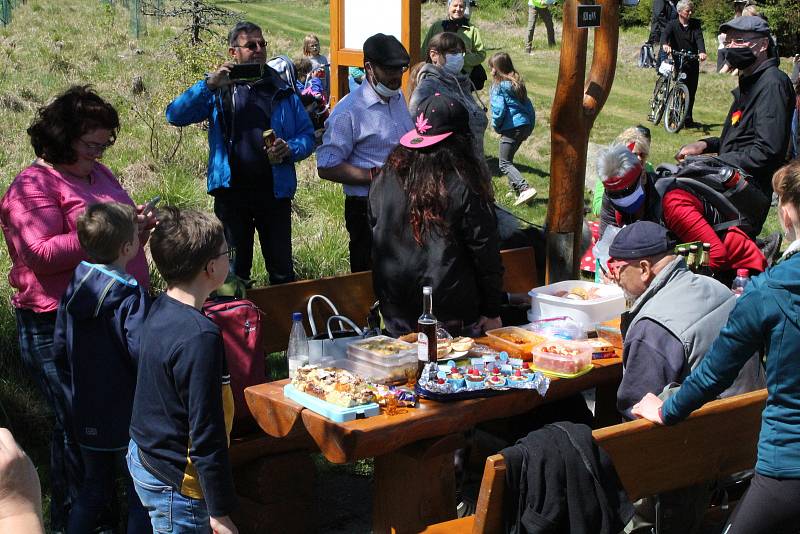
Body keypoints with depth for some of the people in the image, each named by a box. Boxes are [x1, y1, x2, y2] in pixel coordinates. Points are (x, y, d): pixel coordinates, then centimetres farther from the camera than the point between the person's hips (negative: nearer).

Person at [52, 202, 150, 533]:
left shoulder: (73, 288, 0)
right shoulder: (130, 296, -21)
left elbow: (59, 350, 6)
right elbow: (141, 354, -27)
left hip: (85, 416, 7)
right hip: (128, 419, -6)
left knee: (94, 488, 21)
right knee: (140, 495, 7)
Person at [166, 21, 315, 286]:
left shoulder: (282, 92, 6)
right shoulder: (219, 91, 2)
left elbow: (307, 135, 7)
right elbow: (175, 116, -10)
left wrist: (289, 150, -15)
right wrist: (209, 84, -22)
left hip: (275, 191, 1)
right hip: (232, 192, -1)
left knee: (282, 269, 8)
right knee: (234, 270, 11)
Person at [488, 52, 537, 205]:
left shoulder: (498, 86, -9)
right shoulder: (517, 82, 13)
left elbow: (499, 110, -18)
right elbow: (528, 105, 14)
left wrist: (496, 126, 0)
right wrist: (530, 127, 19)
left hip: (511, 128, -8)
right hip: (525, 125, 8)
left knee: (504, 163, -4)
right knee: (508, 159, 22)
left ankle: (525, 188, -21)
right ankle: (517, 189, 23)